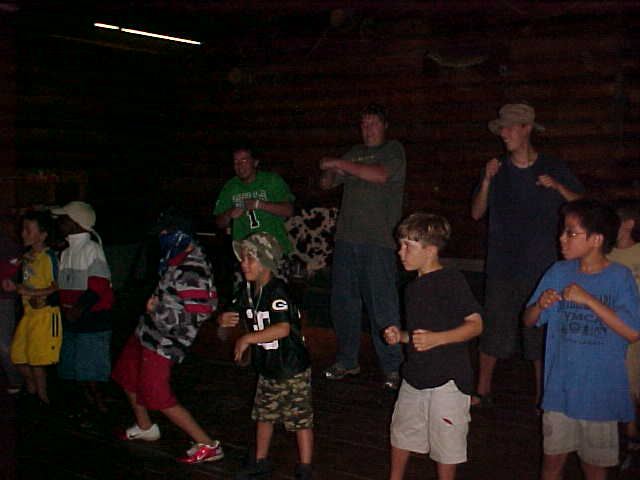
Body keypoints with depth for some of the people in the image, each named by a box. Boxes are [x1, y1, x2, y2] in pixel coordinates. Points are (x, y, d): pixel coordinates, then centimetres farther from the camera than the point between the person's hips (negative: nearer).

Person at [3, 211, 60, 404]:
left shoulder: (48, 257, -14)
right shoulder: (27, 257, 11)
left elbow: (56, 288, -17)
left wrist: (30, 292, -19)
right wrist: (14, 287, 2)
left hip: (45, 314, -8)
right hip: (28, 313, 8)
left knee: (37, 359, -3)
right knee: (17, 355, 12)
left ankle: (42, 396, 14)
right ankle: (31, 390, 33)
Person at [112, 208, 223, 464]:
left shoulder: (192, 270, -27)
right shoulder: (177, 259, 3)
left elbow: (195, 315, -28)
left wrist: (157, 308, -16)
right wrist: (156, 301, 2)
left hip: (163, 341, -10)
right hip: (147, 331, 10)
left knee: (157, 396, -8)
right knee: (127, 375, 26)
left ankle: (207, 445, -2)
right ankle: (145, 427, 47)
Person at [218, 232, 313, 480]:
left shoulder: (277, 291, -25)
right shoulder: (249, 291, 1)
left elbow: (283, 329, -37)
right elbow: (235, 314, 12)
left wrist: (247, 338, -35)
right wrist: (223, 320, -12)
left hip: (292, 369, -9)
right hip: (267, 368, 9)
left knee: (301, 419, 4)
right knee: (264, 415, 21)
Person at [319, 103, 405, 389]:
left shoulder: (393, 150, 3)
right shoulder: (354, 154, 20)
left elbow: (381, 175, -16)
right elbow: (326, 184, 22)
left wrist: (340, 164, -13)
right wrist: (329, 172, -2)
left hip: (378, 240, -6)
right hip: (346, 238, 6)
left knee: (382, 305, -6)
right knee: (342, 302, 9)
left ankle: (392, 368, 3)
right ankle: (347, 361, 22)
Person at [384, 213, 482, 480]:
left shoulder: (451, 281, -14)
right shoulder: (413, 288, 11)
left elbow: (475, 324, -17)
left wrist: (437, 339, -26)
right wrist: (401, 336, 3)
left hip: (447, 379, -8)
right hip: (415, 376, 8)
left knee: (446, 443, 5)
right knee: (401, 433, 19)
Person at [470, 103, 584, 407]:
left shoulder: (553, 169, 2)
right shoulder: (498, 170, 7)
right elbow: (477, 213, 4)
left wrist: (558, 187, -15)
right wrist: (487, 182, -10)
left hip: (540, 267, -1)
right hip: (501, 265, 1)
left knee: (540, 334, 4)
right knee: (492, 332, 4)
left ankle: (541, 397, 19)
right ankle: (482, 392, 20)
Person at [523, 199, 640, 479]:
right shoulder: (559, 273, -1)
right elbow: (529, 321, 5)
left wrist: (589, 300, -24)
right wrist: (540, 305, -17)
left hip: (601, 391, -2)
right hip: (560, 387, 2)